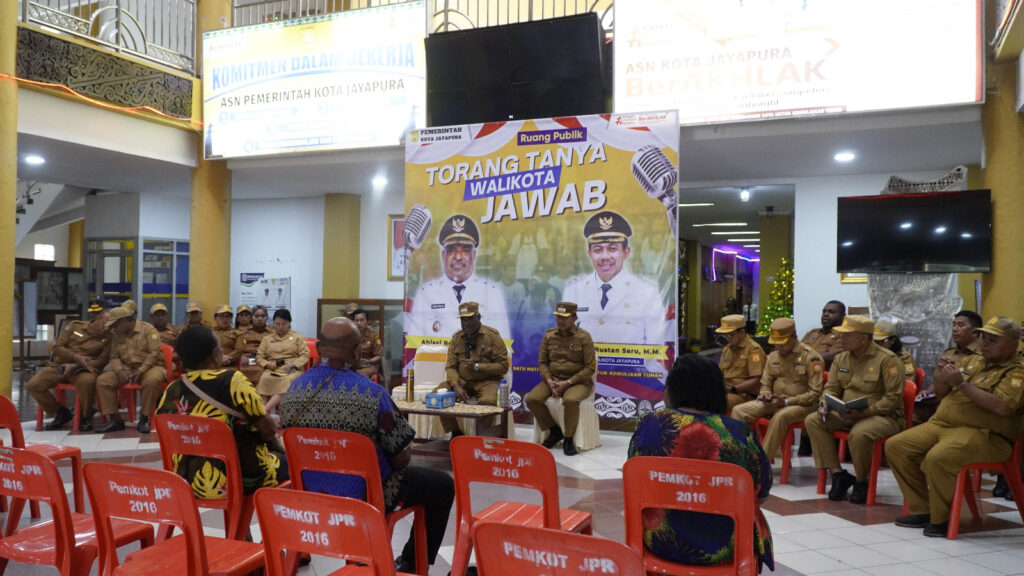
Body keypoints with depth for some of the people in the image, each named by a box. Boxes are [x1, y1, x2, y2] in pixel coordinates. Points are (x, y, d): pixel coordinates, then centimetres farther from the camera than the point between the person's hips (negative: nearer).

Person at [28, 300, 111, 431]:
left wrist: (75, 366, -17)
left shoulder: (107, 337, 0)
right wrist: (77, 357, -14)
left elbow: (101, 361, -6)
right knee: (33, 385, -17)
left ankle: (86, 417, -12)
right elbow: (58, 347, 4)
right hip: (59, 365, 4)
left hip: (83, 370, -3)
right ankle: (61, 413, 5)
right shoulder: (75, 326, 6)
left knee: (87, 381, -39)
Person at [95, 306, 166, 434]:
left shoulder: (147, 329, -5)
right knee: (102, 380, -14)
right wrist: (120, 371, -11)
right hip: (127, 369, 6)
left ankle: (143, 420, -24)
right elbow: (114, 357, 10)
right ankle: (115, 419, -9)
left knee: (152, 380, -39)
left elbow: (154, 352, -13)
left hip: (150, 366, -6)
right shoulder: (118, 335, 14)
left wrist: (140, 371, -21)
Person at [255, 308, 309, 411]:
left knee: (288, 381, -39)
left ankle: (265, 410, -52)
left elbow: (305, 355, 8)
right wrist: (267, 364, -2)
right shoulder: (267, 339, 25)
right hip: (273, 370, 2)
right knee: (264, 380, -36)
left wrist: (293, 365, -10)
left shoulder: (297, 337, 18)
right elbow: (259, 357, 20)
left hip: (293, 370, -2)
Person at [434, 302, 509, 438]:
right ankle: (456, 434, -2)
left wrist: (477, 366, -18)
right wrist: (456, 386, -16)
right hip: (462, 381, 4)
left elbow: (503, 366, -7)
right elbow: (451, 366, 4)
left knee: (487, 401, -37)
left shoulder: (492, 336, -4)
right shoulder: (457, 338, 8)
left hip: (487, 380, -4)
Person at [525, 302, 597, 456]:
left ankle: (568, 439, -13)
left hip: (577, 381, -4)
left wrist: (568, 383, -15)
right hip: (553, 379, 5)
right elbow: (542, 362, 9)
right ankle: (554, 431, 3)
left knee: (571, 400, -37)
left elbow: (590, 368, -7)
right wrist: (549, 381, -10)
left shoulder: (583, 337, -6)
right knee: (531, 399, -20)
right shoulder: (549, 335, 6)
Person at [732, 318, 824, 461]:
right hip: (774, 402, 6)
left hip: (802, 405, -6)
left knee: (780, 416, -39)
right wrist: (765, 394, -7)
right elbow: (765, 384, 19)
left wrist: (786, 401, -19)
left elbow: (815, 393, -11)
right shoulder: (773, 356, 11)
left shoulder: (810, 357, -9)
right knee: (739, 411, -13)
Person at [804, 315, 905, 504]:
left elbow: (893, 397, -15)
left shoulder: (887, 359, -11)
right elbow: (832, 388, 15)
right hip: (846, 414, 7)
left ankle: (861, 482, -10)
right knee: (812, 420, -14)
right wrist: (825, 405, -8)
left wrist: (864, 412, -25)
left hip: (883, 416, -7)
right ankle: (837, 474, -9)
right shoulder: (841, 358, 9)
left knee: (859, 433, -38)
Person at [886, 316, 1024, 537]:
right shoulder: (971, 361, 19)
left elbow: (1002, 407, -21)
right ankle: (921, 510, 2)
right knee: (896, 446, -6)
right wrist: (942, 379, -2)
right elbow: (940, 394, 22)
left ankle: (941, 518, -12)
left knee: (938, 458, -34)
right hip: (942, 424, 8)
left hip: (984, 434, -8)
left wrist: (961, 384, -19)